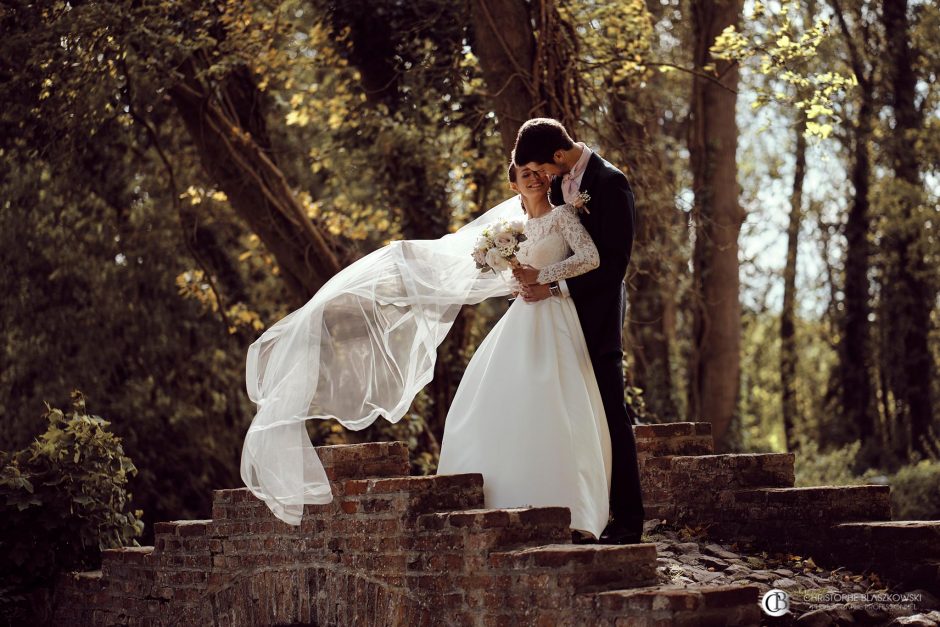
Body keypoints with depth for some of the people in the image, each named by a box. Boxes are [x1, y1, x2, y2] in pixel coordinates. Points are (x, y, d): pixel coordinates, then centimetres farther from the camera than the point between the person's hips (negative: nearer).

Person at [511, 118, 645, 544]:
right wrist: (535, 272, -2)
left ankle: (628, 518, 0)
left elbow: (614, 262, -17)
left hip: (598, 316, -8)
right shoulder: (559, 183, 11)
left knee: (609, 412, -5)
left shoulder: (609, 182, -14)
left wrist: (555, 289, -17)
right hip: (566, 316, 8)